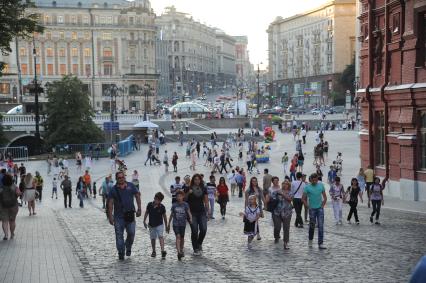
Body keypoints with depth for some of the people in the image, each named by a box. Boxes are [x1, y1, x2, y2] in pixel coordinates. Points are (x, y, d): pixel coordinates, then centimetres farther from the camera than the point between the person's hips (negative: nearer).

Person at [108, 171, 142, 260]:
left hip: (130, 215, 1)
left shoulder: (131, 186, 4)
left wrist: (139, 209, 4)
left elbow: (137, 196, 11)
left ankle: (128, 247, 28)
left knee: (131, 233, 1)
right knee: (119, 235, 1)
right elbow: (110, 203, -2)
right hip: (119, 216, -1)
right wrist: (110, 216, -8)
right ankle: (121, 253, 11)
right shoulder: (113, 190, 0)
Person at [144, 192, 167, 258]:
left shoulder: (162, 207, -9)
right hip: (151, 225, 3)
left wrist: (166, 225, 6)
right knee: (153, 238, 11)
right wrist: (144, 221, 10)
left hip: (160, 224, -2)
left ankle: (163, 251, -27)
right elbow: (146, 213, 9)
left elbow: (164, 216, 1)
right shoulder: (150, 205, -6)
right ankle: (153, 252, 26)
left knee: (160, 236, -19)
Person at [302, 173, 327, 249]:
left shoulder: (321, 185, 3)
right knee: (312, 225, 10)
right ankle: (310, 240, 32)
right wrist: (308, 207, -7)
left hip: (320, 208, 1)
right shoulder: (307, 187, -5)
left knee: (321, 226, -5)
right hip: (312, 209, -1)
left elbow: (325, 197, 9)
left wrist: (323, 205, 1)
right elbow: (303, 199, -2)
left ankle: (320, 243, -5)